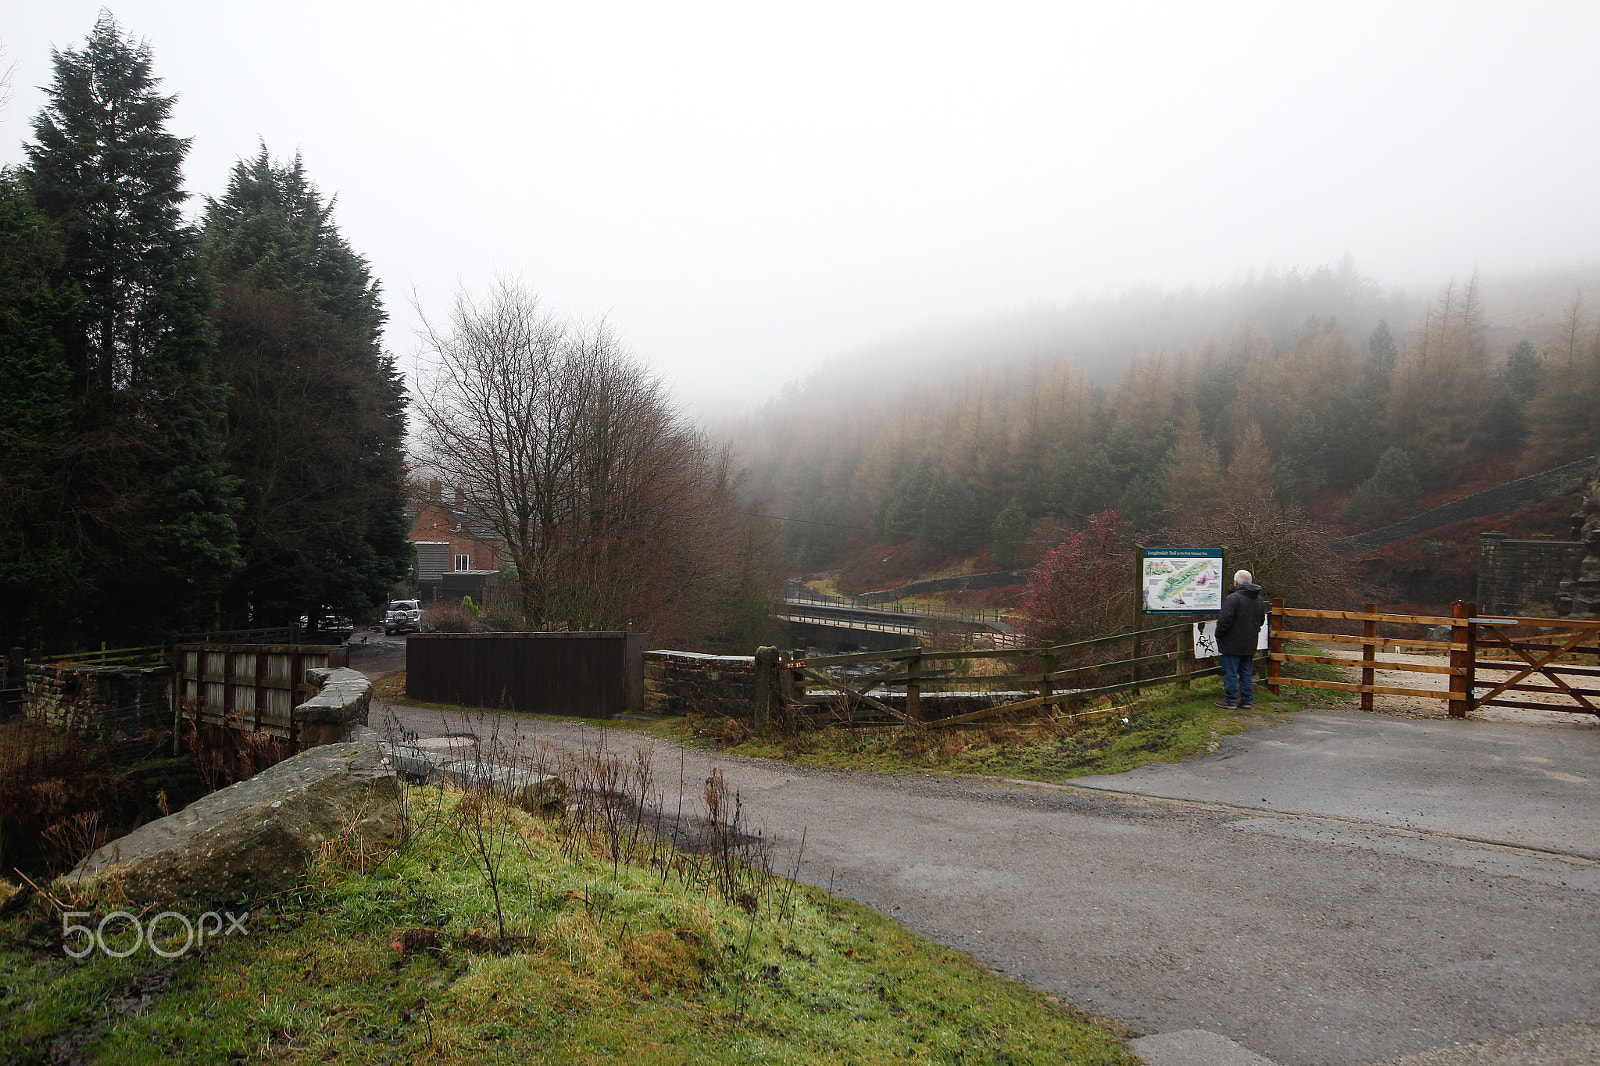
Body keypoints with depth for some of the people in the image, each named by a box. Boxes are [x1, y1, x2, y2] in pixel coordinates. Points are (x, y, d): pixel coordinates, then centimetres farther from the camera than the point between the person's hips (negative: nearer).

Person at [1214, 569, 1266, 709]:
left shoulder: (1233, 598, -18)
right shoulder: (1259, 600, 9)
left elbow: (1225, 621, -19)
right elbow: (1261, 620, 20)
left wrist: (1218, 635, -4)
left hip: (1233, 645, -7)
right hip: (1250, 645, 7)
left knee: (1230, 674, 0)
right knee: (1247, 674, 14)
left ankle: (1230, 701, 4)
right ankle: (1247, 700, 19)